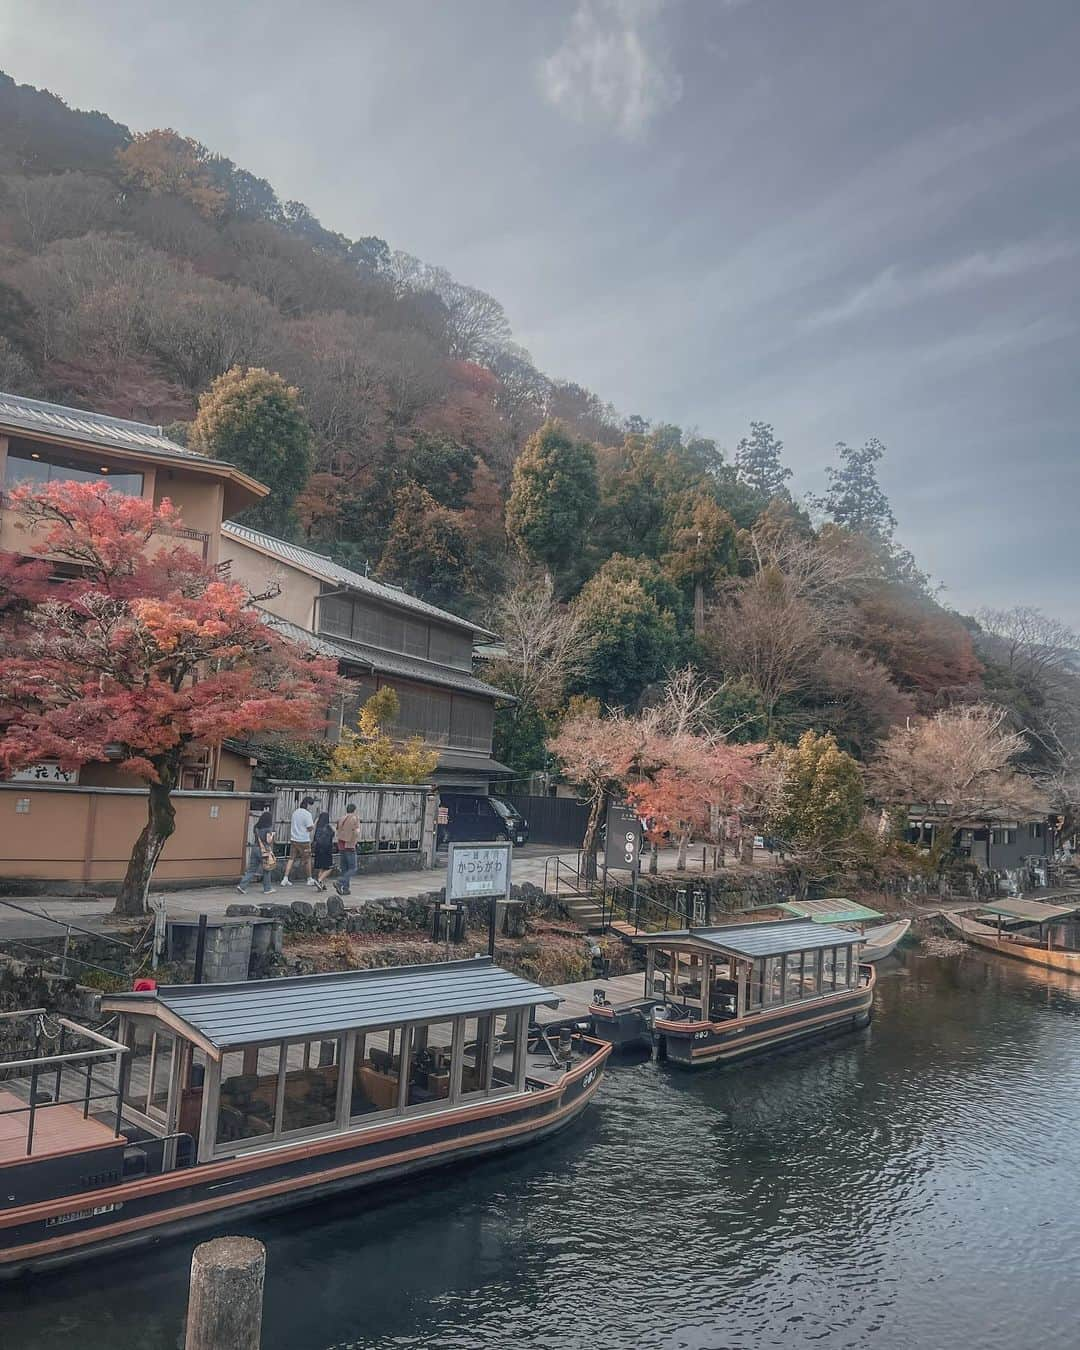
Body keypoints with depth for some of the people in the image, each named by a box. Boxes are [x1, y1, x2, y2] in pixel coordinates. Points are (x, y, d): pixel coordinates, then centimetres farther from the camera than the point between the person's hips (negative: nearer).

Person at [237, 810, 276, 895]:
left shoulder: (256, 827, 9)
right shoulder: (268, 828, -10)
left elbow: (253, 839, 13)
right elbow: (268, 841, -12)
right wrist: (272, 835, 3)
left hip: (254, 849, 6)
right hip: (264, 851, -5)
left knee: (251, 869, 8)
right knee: (267, 869, 10)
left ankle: (242, 886, -5)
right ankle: (267, 889, 17)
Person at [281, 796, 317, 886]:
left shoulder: (295, 812, 10)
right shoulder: (307, 814, -14)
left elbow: (291, 825, 17)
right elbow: (310, 828, -16)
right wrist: (315, 823, 0)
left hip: (293, 839, 6)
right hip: (304, 841, -6)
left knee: (291, 859, 8)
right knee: (307, 860, 8)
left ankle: (285, 879, -1)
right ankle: (310, 879, 21)